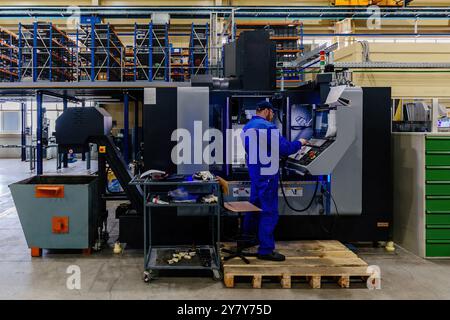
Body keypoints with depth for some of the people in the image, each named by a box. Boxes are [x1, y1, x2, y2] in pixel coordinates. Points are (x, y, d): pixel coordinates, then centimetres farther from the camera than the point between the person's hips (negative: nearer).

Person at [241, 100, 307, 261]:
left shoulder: (247, 127, 11)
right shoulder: (267, 127, -17)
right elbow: (285, 148, -19)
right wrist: (299, 143, 0)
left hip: (253, 172, 9)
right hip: (267, 174, -9)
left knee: (254, 205, 22)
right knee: (269, 211, -4)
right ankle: (266, 250, -1)